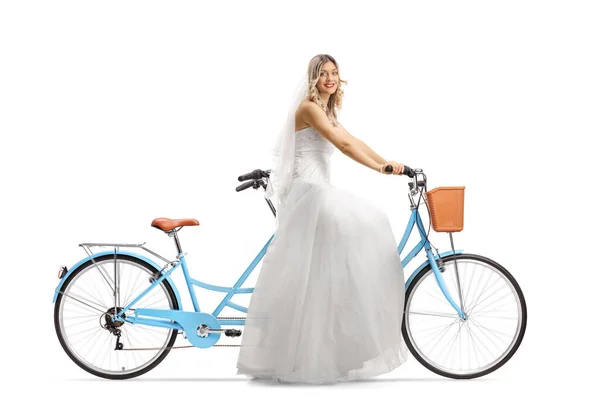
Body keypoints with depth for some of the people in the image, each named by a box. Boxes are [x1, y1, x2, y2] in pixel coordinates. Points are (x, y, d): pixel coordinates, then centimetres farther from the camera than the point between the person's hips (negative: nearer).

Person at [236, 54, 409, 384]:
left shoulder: (327, 111, 21)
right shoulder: (309, 107, -9)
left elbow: (356, 143, 13)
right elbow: (344, 145, -18)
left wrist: (388, 164, 3)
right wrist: (380, 168, -19)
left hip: (319, 189, 10)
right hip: (308, 190, -10)